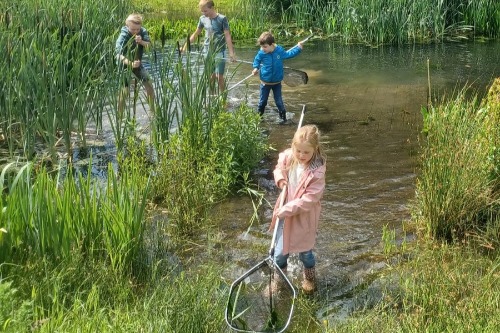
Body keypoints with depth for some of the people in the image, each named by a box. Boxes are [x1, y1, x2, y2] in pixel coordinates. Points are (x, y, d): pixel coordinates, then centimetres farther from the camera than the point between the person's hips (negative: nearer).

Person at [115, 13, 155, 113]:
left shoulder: (143, 31, -13)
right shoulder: (123, 36, -27)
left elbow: (150, 46, -13)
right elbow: (118, 55, -35)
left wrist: (141, 41, -34)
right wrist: (131, 64, -50)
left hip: (138, 63, 5)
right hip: (125, 64, -5)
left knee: (149, 85, 6)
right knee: (125, 91, -11)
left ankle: (153, 110, 24)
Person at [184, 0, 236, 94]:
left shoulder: (222, 19, -10)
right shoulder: (203, 19, 3)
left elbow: (227, 36, -14)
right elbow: (195, 34, 14)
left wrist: (231, 53, -21)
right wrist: (185, 47, 14)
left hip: (219, 52, -4)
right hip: (207, 52, 4)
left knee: (219, 77, -3)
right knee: (211, 76, 6)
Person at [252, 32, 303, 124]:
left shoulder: (280, 50, -14)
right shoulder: (261, 53, -16)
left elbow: (288, 54, 8)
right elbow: (257, 60, 6)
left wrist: (298, 48, 9)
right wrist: (256, 68, -9)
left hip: (277, 82, 0)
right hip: (265, 82, 0)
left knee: (279, 101, 7)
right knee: (263, 100, 14)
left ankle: (283, 117, 19)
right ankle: (259, 115, 32)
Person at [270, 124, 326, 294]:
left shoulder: (317, 171, -26)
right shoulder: (287, 157, -12)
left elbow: (309, 199, -27)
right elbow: (279, 167, 12)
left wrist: (286, 210, -28)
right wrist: (280, 178, -9)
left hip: (304, 216, -4)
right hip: (284, 212, 4)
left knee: (304, 251, 17)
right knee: (280, 251, 12)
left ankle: (310, 276, 46)